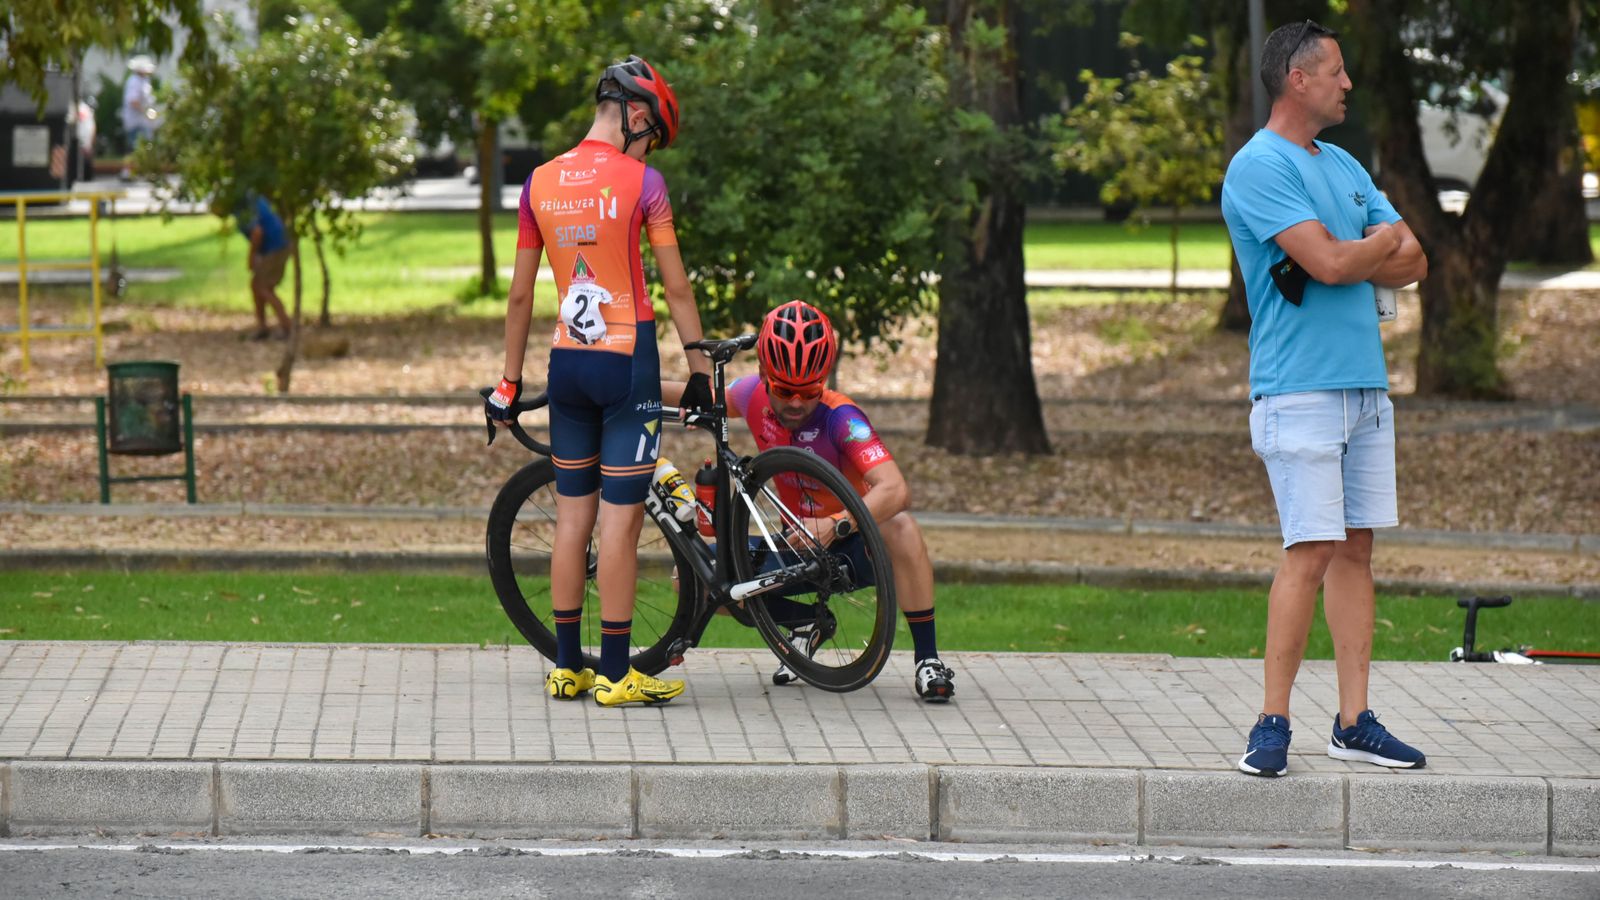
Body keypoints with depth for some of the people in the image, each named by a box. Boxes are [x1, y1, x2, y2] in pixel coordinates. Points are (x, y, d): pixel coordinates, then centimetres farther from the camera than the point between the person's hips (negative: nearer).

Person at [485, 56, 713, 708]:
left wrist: (509, 382, 16)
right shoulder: (640, 182, -8)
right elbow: (676, 287, -7)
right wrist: (699, 365, 1)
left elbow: (520, 295, 10)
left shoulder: (540, 183, 6)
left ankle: (567, 666, 14)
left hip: (567, 361, 5)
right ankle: (616, 673, -1)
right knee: (621, 516, -3)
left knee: (572, 514, 11)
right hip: (627, 361, -5)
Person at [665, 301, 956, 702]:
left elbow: (895, 489, -43)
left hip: (851, 546, -5)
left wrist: (835, 525, -58)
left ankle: (927, 658, -28)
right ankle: (803, 624, 10)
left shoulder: (839, 417, -28)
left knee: (899, 526, -39)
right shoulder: (755, 395, -13)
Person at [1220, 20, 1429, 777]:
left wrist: (1347, 259, -7)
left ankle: (1353, 722, 10)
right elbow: (1330, 262, -20)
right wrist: (1382, 241, 0)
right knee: (1311, 552, -12)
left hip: (1366, 387, 8)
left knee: (1355, 549, 7)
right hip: (1299, 392, -8)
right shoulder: (1259, 167, -9)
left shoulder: (1343, 167, 18)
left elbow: (1412, 262, 11)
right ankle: (1273, 724, -8)